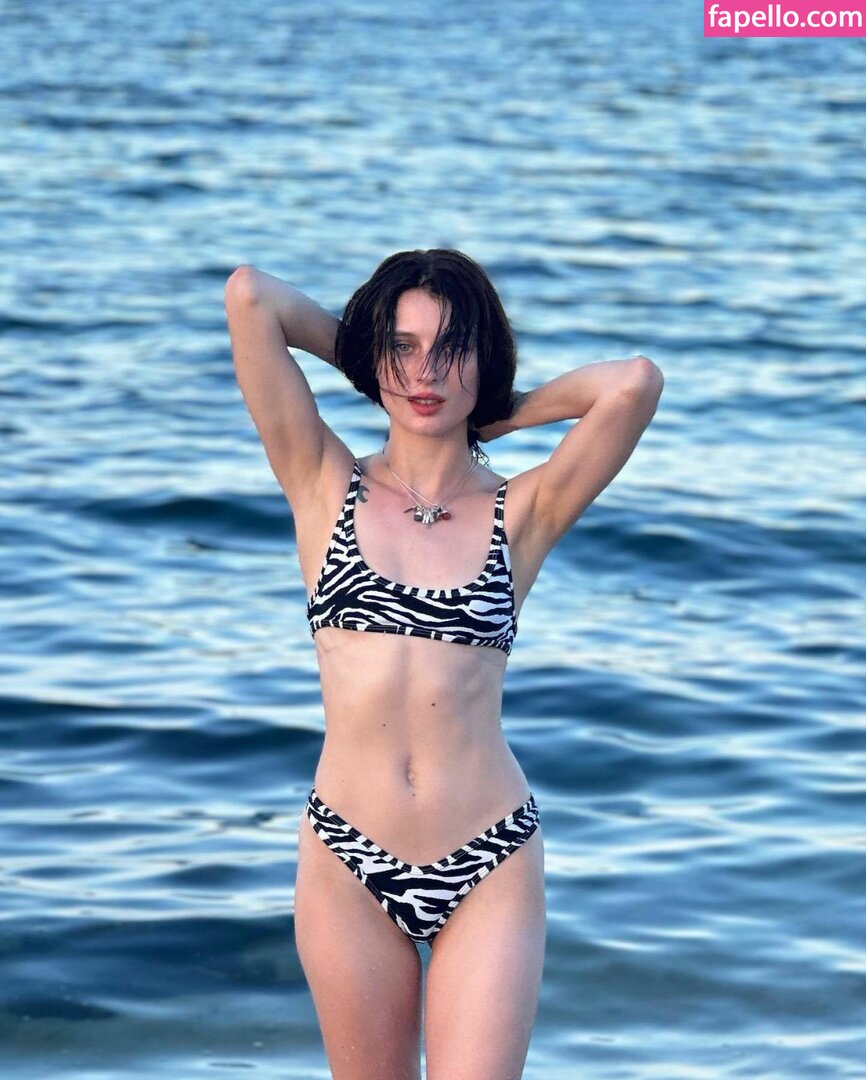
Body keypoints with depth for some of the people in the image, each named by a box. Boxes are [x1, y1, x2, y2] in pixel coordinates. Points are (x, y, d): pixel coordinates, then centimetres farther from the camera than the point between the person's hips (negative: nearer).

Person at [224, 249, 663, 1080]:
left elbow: (634, 383, -10)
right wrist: (365, 354, 12)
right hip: (348, 864, 1)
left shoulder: (520, 512, 3)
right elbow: (249, 296, -3)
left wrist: (500, 414, 4)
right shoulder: (325, 486, 4)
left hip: (489, 866, -1)